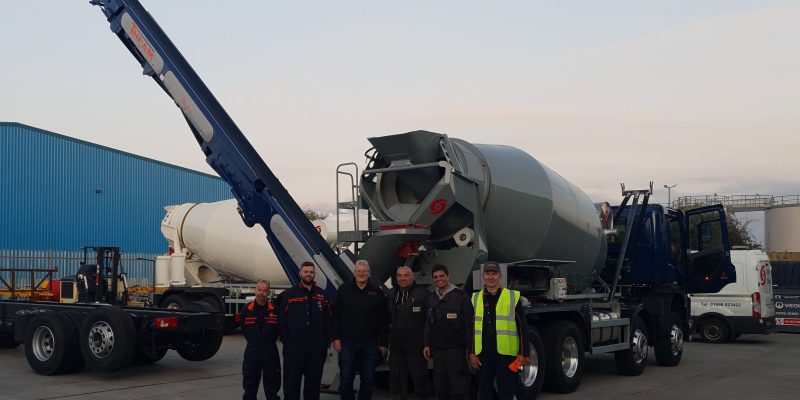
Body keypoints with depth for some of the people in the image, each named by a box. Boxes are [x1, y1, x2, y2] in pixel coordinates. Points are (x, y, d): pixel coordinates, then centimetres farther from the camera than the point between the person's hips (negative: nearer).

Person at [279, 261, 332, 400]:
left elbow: (328, 321, 8)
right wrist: (285, 340, -5)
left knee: (314, 380, 10)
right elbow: (282, 319, 0)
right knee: (292, 380, 3)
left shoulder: (322, 296, 10)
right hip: (293, 346, -2)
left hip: (317, 347, 2)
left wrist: (326, 342, 1)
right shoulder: (289, 294, 2)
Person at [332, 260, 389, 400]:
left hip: (370, 344, 1)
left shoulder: (377, 292, 4)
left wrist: (384, 343, 2)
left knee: (368, 379, 7)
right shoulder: (344, 290, 3)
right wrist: (336, 338, -5)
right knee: (346, 379, 4)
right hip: (347, 343, -1)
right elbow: (336, 316, 1)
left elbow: (384, 320, 5)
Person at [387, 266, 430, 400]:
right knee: (396, 379, 13)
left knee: (419, 378, 4)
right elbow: (387, 318, 14)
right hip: (396, 346, 5)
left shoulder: (422, 293, -8)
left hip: (416, 347, -5)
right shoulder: (391, 294, 10)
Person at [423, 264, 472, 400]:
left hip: (456, 348, -6)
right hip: (437, 348, 6)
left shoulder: (461, 296, -5)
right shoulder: (431, 298, 13)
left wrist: (469, 347, -11)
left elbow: (469, 324, -7)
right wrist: (427, 344, 9)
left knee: (459, 384, -6)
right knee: (440, 385, 10)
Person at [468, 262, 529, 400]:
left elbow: (521, 327, 1)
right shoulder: (475, 298, 9)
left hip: (506, 354, -3)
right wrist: (471, 353, 5)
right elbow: (471, 328, 11)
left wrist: (523, 353, -3)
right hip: (482, 355, 3)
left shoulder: (513, 297, 1)